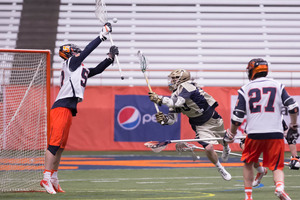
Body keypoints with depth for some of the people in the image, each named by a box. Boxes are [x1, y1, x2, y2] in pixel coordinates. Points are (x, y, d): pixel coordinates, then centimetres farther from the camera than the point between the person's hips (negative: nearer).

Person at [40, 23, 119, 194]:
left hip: (69, 109, 9)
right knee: (55, 142, -15)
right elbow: (88, 50, 0)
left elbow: (98, 69, 29)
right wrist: (103, 34, 6)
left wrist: (111, 57, 15)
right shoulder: (70, 63, 3)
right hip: (61, 107, -9)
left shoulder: (82, 69, 25)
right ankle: (46, 178, -20)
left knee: (61, 146, 10)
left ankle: (54, 180, 14)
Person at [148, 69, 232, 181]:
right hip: (200, 126, 3)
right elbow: (173, 118, -6)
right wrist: (164, 119, -28)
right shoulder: (175, 96, -5)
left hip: (213, 119, -3)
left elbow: (178, 102, -41)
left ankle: (226, 149, 58)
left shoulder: (186, 86, -25)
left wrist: (159, 99, -39)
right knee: (208, 148, -16)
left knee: (224, 141, 19)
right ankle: (221, 169, 9)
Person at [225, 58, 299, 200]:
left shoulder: (245, 89, 5)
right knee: (277, 166, 5)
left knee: (248, 163, 21)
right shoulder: (277, 86, 8)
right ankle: (280, 186, -24)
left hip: (254, 134, 0)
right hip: (275, 134, 0)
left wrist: (231, 135, 16)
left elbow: (237, 116, 2)